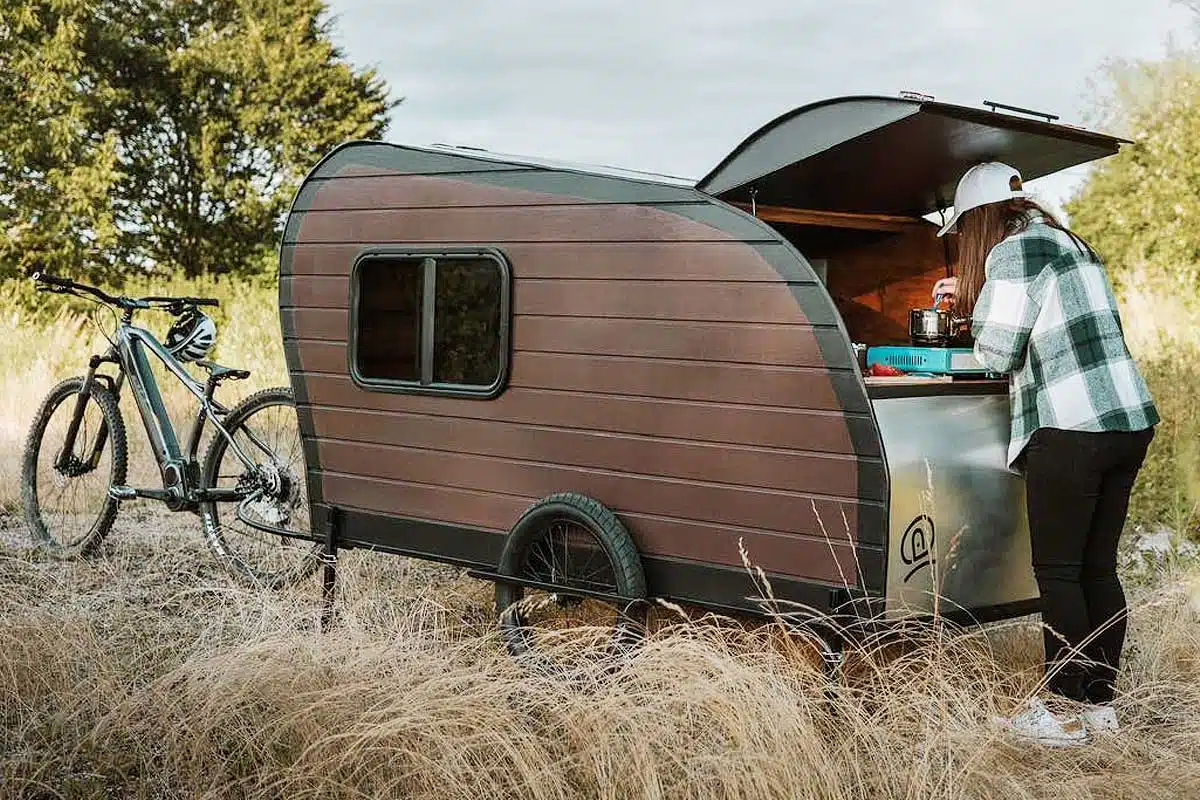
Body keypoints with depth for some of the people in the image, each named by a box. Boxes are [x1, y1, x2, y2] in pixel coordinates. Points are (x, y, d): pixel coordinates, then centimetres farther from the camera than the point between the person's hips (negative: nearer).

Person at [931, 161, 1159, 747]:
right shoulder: (1070, 243, 21)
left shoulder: (1012, 252, -6)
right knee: (1099, 568, 13)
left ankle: (1065, 713, 4)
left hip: (1072, 432, -8)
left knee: (1058, 573, -1)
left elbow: (997, 353, -9)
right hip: (1131, 421, 9)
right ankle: (1100, 702, 19)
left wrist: (978, 314, 11)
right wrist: (971, 299, 28)